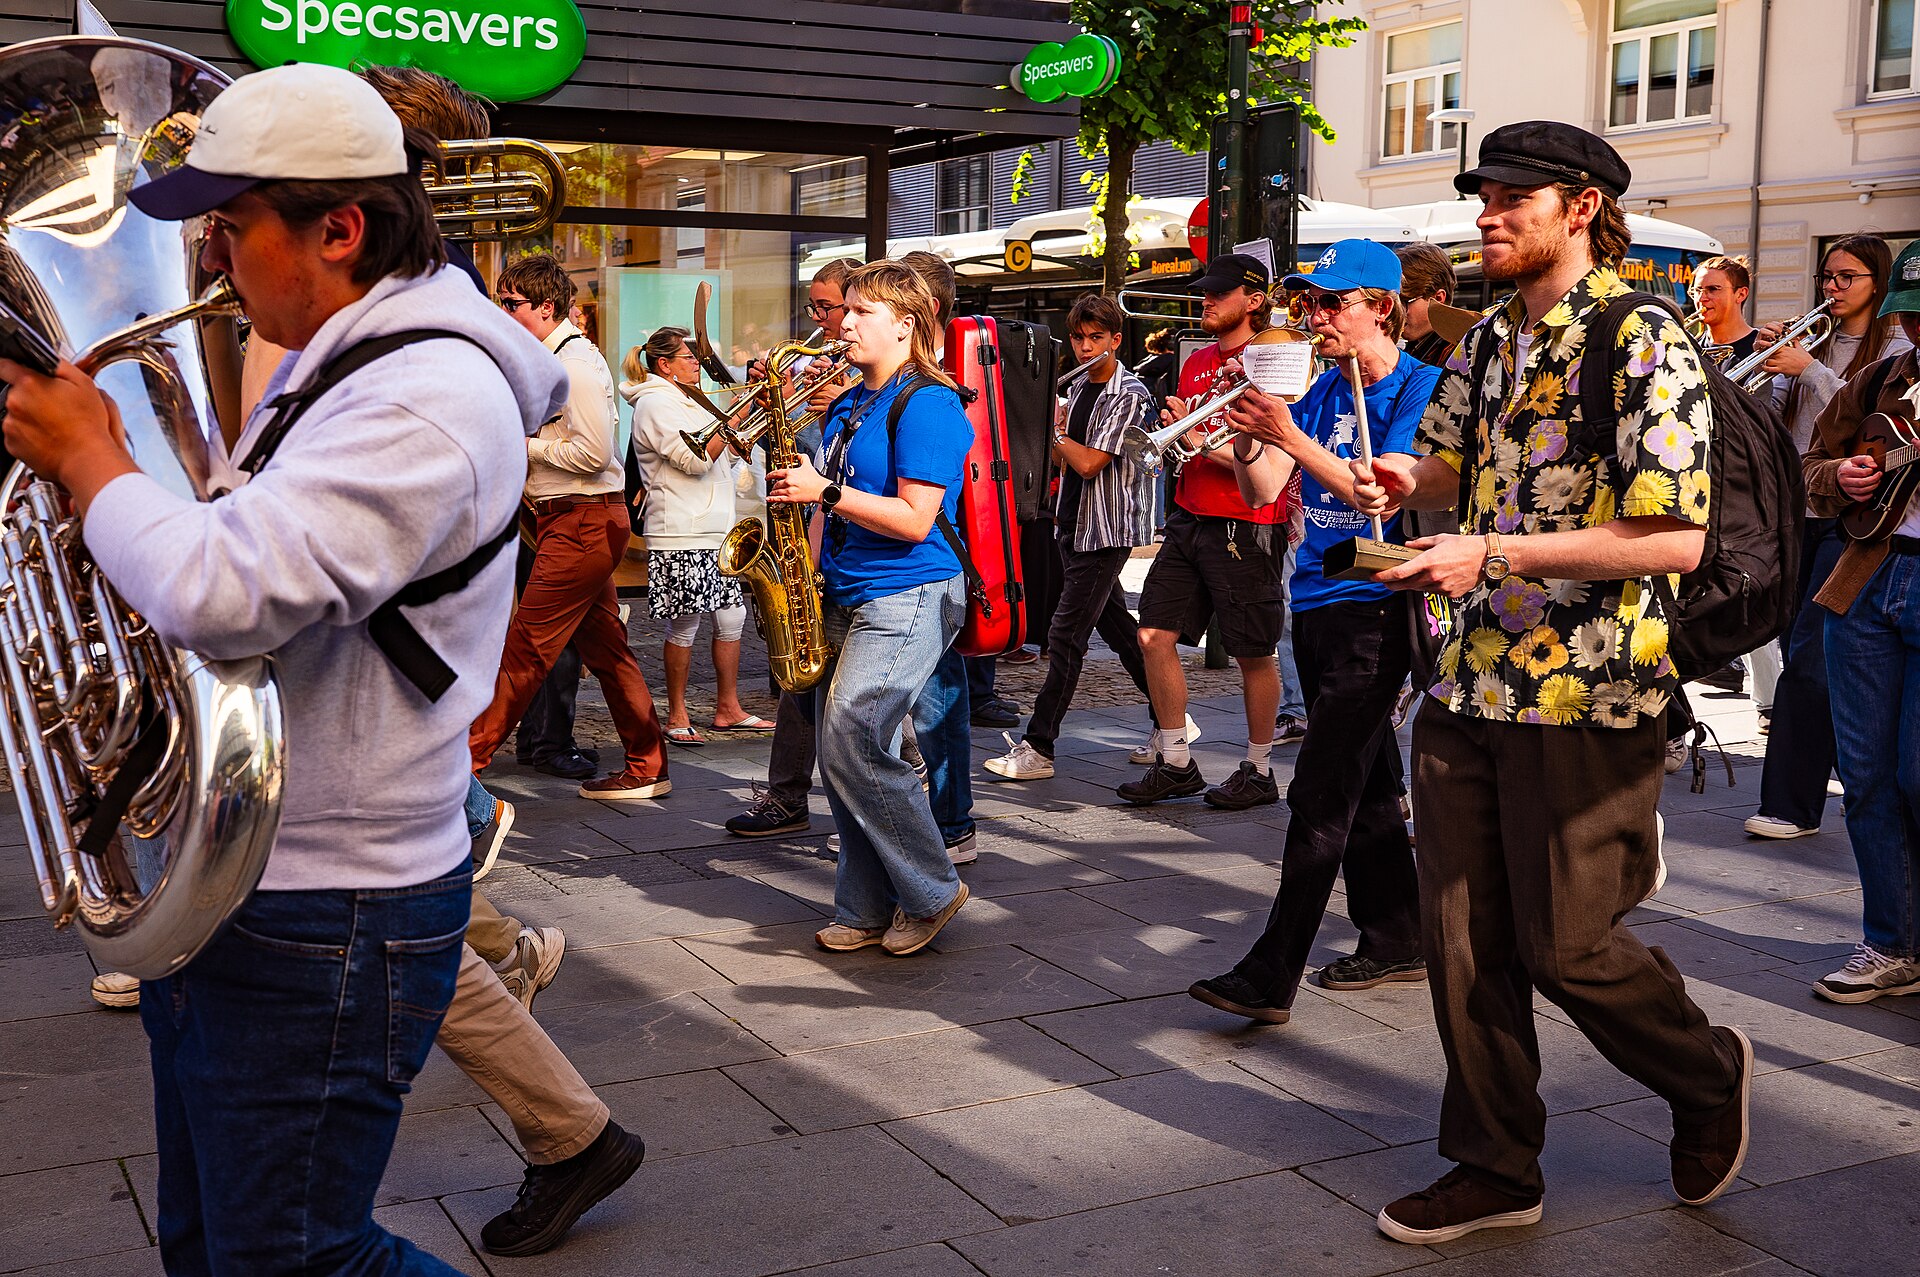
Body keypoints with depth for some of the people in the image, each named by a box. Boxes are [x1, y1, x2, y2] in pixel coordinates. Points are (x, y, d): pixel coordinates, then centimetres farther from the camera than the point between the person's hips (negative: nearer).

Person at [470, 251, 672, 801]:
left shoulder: (574, 364, -15)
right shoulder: (549, 359, 16)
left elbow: (593, 453, -21)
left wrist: (524, 446, -12)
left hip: (583, 521, -11)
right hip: (576, 518, 11)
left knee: (524, 646, -7)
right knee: (605, 647, 12)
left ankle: (467, 758, -3)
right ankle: (647, 767, 17)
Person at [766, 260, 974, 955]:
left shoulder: (927, 405, -11)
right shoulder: (848, 405, 16)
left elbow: (914, 520, -18)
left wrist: (825, 491, -19)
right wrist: (807, 566, 8)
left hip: (907, 599, -9)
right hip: (844, 597, 9)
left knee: (853, 742, -15)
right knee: (838, 755, 6)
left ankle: (933, 892, 3)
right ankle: (867, 910, 17)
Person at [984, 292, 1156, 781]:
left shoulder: (1130, 395, -14)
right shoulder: (1078, 388, 12)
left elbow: (1089, 463, -21)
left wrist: (1057, 430, -7)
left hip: (1105, 532, -9)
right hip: (1074, 525, 9)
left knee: (1066, 637, -8)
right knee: (1119, 628, 14)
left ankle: (1038, 749, -5)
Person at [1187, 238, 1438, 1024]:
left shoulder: (1419, 386, -8)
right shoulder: (1324, 389, 13)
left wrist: (1290, 436, -24)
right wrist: (1248, 435, -13)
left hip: (1373, 609, -8)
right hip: (1316, 605, 8)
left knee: (1320, 798, -10)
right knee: (1366, 790, 15)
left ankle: (1271, 978, -9)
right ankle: (1397, 942, 27)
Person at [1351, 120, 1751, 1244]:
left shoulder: (1643, 342, -12)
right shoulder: (1490, 339, 12)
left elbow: (1676, 539, -19)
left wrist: (1492, 554, -22)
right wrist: (1406, 482, 2)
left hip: (1587, 697, -7)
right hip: (1471, 681, 7)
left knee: (1565, 949, 2)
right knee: (1462, 939, 9)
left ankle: (1711, 1077, 32)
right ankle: (1496, 1169, 24)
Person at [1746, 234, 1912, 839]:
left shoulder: (1895, 347, 0)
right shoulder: (1814, 341, 15)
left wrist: (1809, 369, -18)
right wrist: (1769, 360, -5)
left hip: (1851, 519, -6)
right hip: (1799, 512, 6)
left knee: (1809, 658, -11)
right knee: (1799, 654, 8)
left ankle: (1792, 805, -7)